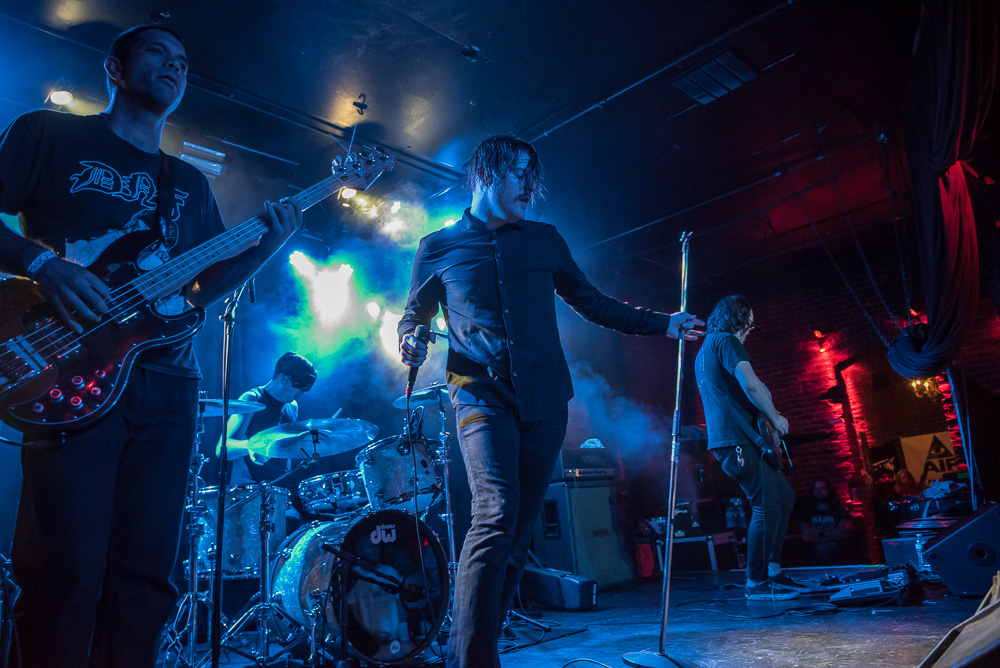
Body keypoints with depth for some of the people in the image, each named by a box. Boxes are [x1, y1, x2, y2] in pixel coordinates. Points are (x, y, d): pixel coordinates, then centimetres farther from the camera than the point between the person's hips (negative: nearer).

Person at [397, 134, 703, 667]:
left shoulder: (545, 239, 17)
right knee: (497, 518, -22)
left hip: (545, 399, 4)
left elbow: (592, 304, 22)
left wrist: (662, 323, 18)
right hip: (481, 394, -3)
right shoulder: (438, 247, 10)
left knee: (519, 531, 4)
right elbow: (413, 316, 16)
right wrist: (410, 341, -7)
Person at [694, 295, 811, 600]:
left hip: (727, 439, 10)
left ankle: (773, 571, 20)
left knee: (784, 497, 15)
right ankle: (756, 583, 0)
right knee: (767, 506, -8)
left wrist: (766, 415, 23)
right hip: (737, 439, -10)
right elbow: (750, 384, -20)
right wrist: (775, 417, -6)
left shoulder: (704, 350, 24)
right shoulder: (726, 341, -7)